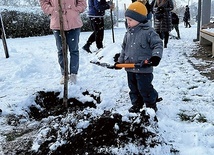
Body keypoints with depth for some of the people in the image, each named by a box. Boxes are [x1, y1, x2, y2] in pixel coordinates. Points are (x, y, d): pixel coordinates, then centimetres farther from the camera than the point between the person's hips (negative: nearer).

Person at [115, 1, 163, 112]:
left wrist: (156, 56, -29)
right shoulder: (129, 33, 9)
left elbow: (158, 44, -14)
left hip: (144, 68, -7)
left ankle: (151, 105, 21)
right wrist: (120, 61, 16)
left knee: (145, 88, 1)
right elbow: (124, 48, 18)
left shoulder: (148, 31, -13)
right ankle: (136, 104, 32)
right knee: (133, 88, 16)